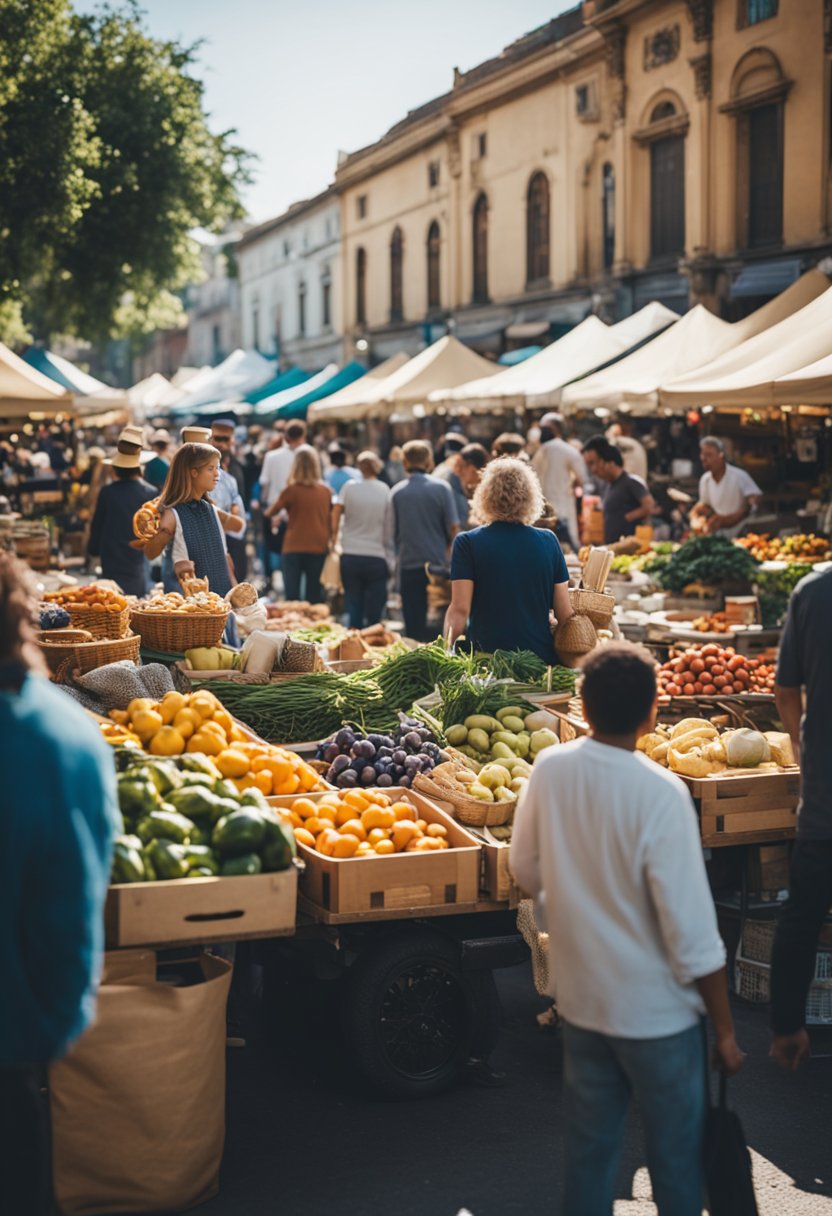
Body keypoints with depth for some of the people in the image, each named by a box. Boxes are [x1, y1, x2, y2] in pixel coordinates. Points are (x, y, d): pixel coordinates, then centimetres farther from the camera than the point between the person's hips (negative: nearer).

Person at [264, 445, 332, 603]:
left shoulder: (291, 490, -7)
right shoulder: (326, 491, 0)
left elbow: (269, 513, 4)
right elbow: (330, 521, 9)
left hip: (294, 549, -2)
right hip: (319, 548, 2)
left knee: (292, 598, 2)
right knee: (314, 598, 7)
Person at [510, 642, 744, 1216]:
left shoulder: (550, 769, -8)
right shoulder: (659, 793, -23)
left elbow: (527, 871, 8)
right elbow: (693, 931, -20)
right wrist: (725, 1029, -9)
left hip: (579, 997, 5)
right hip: (656, 1010, -5)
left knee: (589, 1147, 18)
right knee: (677, 1155, 12)